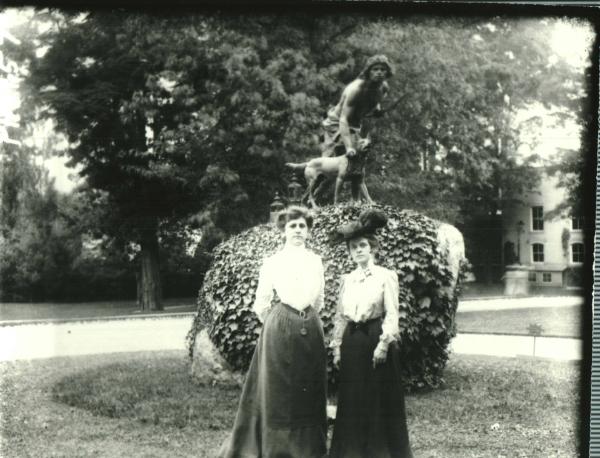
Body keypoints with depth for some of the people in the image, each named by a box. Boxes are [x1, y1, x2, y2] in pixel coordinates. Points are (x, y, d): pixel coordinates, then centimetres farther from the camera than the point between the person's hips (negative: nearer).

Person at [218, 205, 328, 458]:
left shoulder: (315, 261, 9)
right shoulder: (271, 262, 1)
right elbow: (261, 303, 5)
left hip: (310, 330, 3)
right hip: (279, 331, -3)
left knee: (309, 391, 6)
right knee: (278, 390, 1)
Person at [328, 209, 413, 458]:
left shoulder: (386, 276, -3)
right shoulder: (347, 279, 11)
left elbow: (392, 314, -8)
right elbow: (340, 316, 14)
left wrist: (384, 344, -16)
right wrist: (337, 346, 8)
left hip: (375, 339, -4)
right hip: (351, 342, 5)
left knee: (379, 400, 0)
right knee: (352, 402, 8)